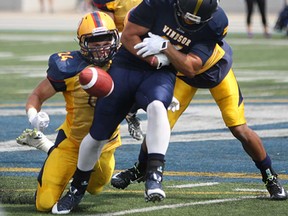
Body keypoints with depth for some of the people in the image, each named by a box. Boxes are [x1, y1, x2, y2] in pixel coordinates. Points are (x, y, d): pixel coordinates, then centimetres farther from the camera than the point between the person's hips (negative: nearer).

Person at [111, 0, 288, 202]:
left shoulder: (216, 21, -38)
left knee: (240, 130, -6)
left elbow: (191, 64, -42)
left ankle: (270, 178, 15)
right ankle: (140, 169, 23)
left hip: (216, 69, -2)